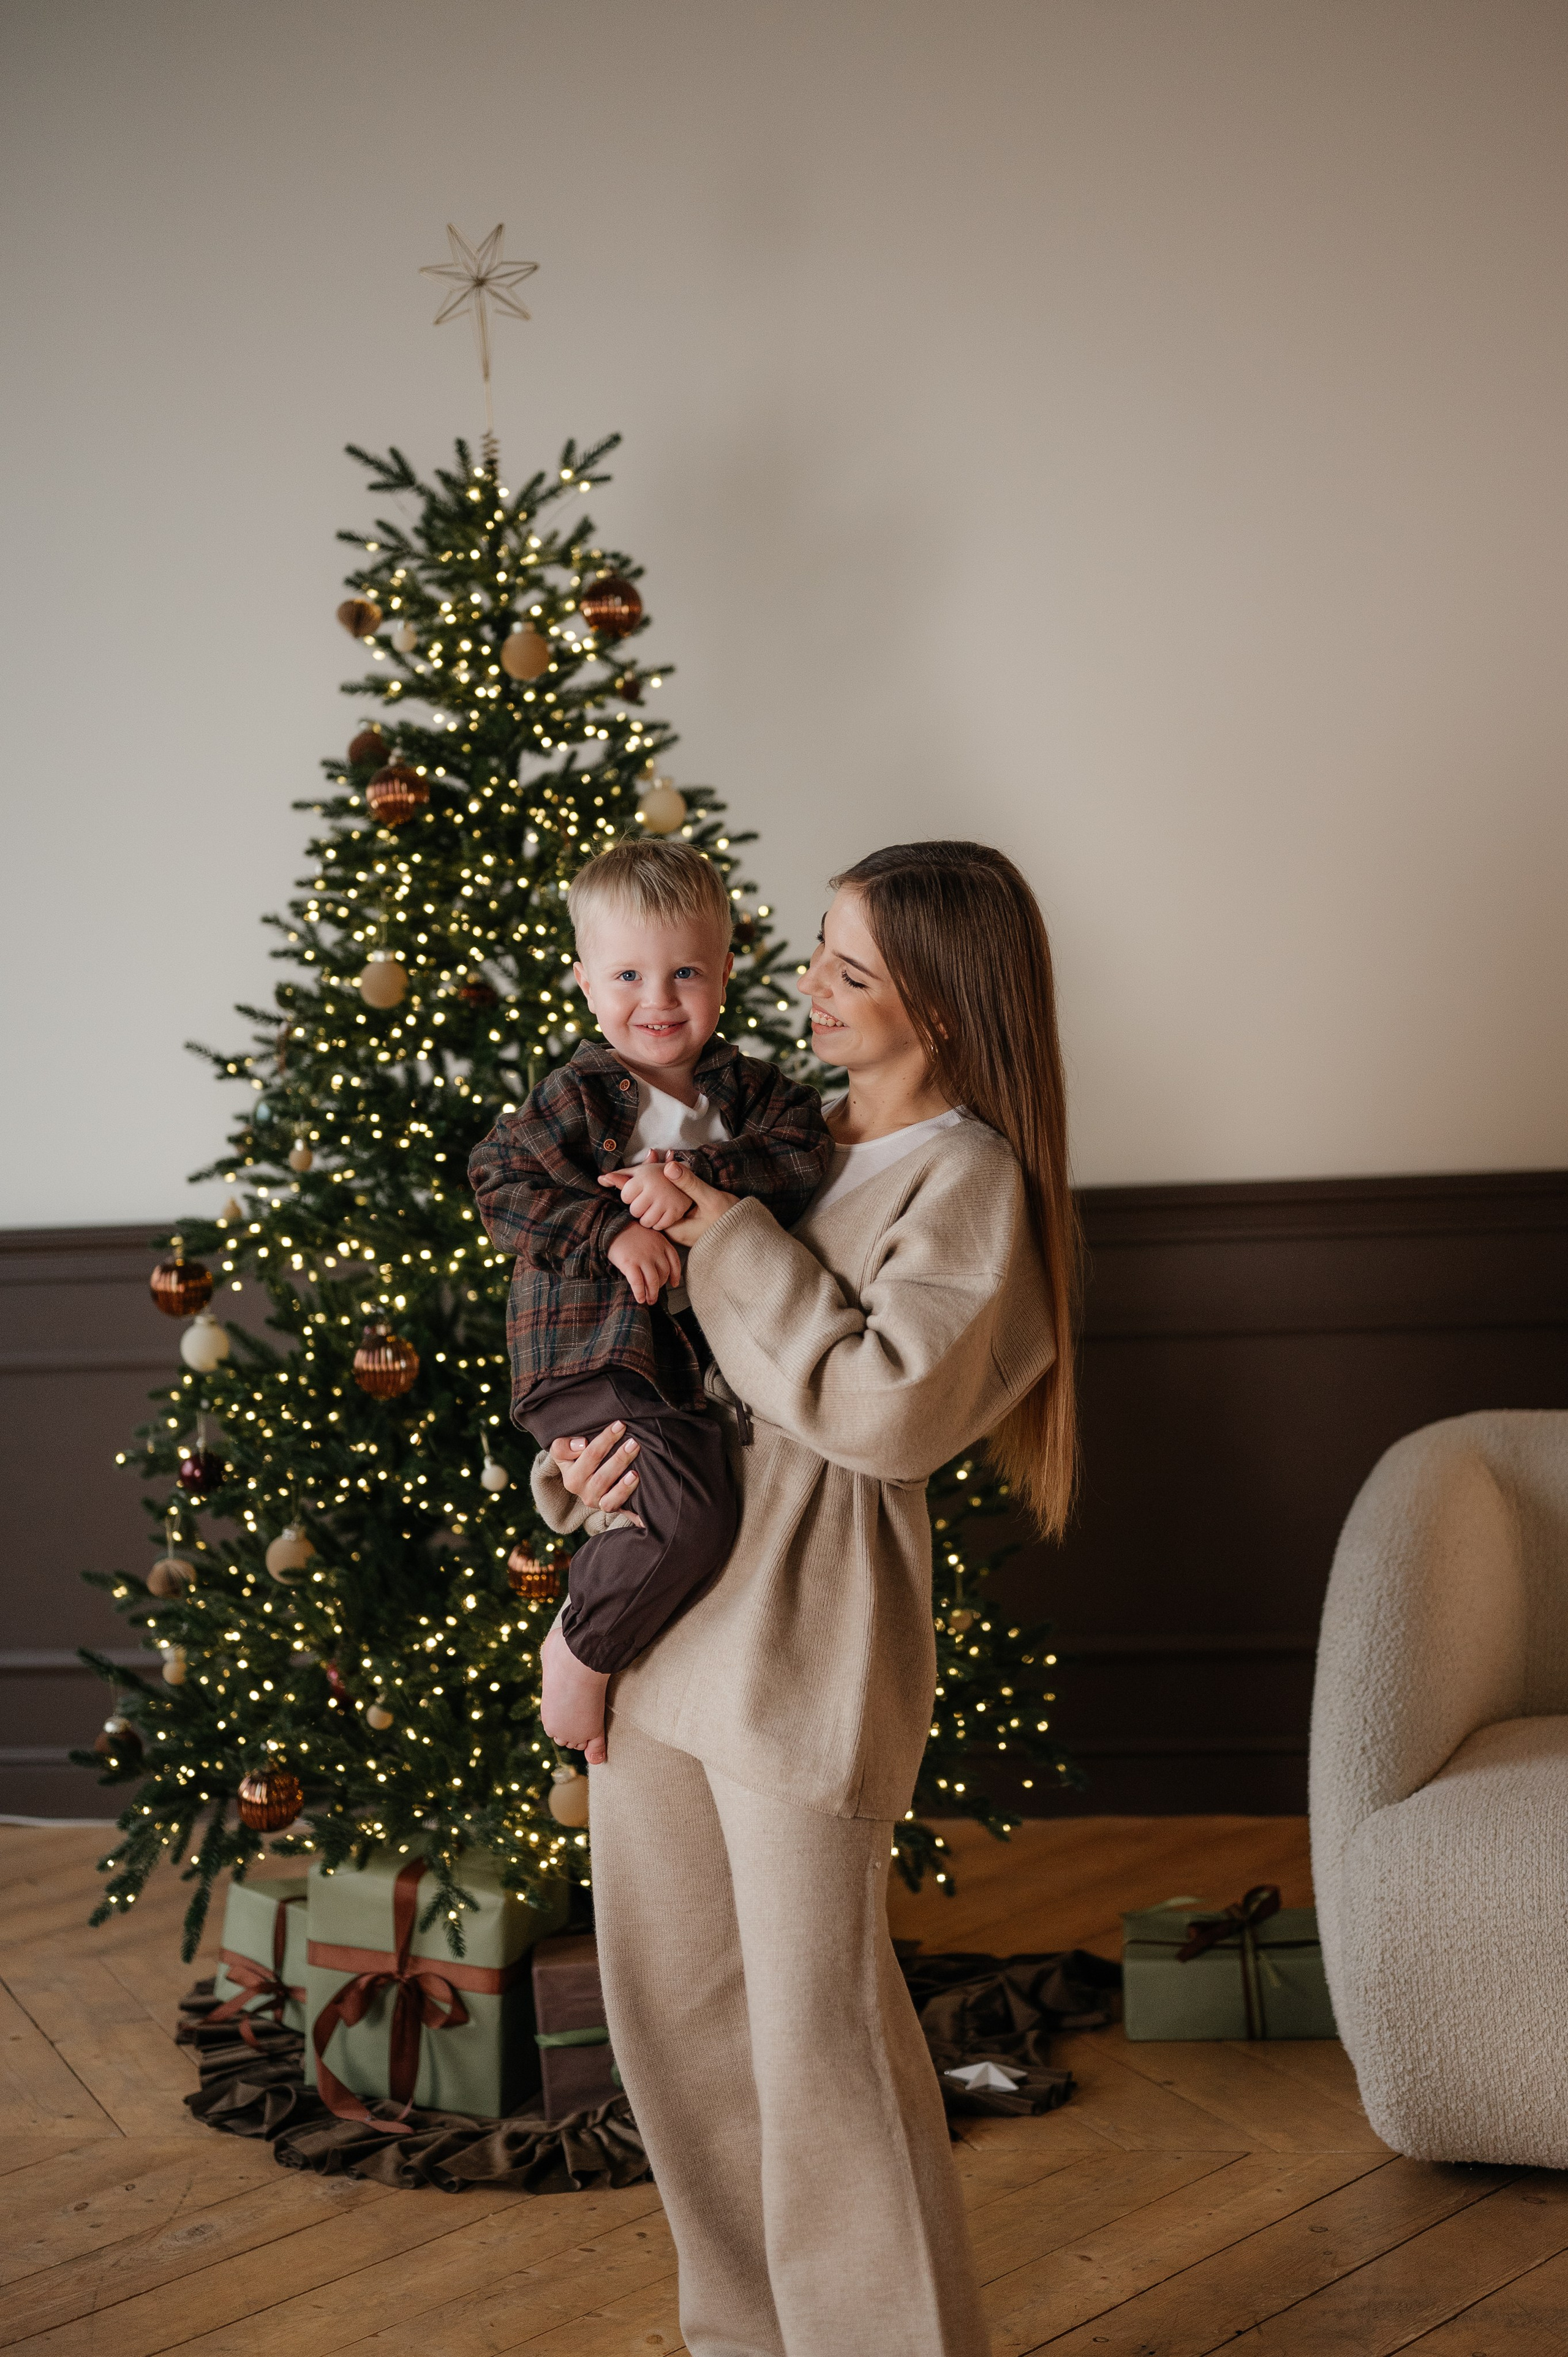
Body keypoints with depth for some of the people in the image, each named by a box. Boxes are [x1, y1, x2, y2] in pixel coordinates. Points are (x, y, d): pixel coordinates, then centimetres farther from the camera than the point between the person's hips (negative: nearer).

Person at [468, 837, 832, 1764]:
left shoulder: (748, 1088, 8)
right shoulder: (577, 1097, -2)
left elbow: (804, 1155, -7)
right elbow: (502, 1182, -7)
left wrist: (695, 1174, -22)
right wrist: (610, 1230, -19)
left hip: (701, 1345, 6)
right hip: (594, 1347, -6)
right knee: (691, 1516, -23)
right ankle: (581, 1647, -4)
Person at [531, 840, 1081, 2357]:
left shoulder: (968, 1177, -8)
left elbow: (890, 1404, -21)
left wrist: (731, 1245, -14)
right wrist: (575, 1459, 1)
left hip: (807, 1639, -8)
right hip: (659, 1606, 8)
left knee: (818, 2033, -3)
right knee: (665, 2001, 15)